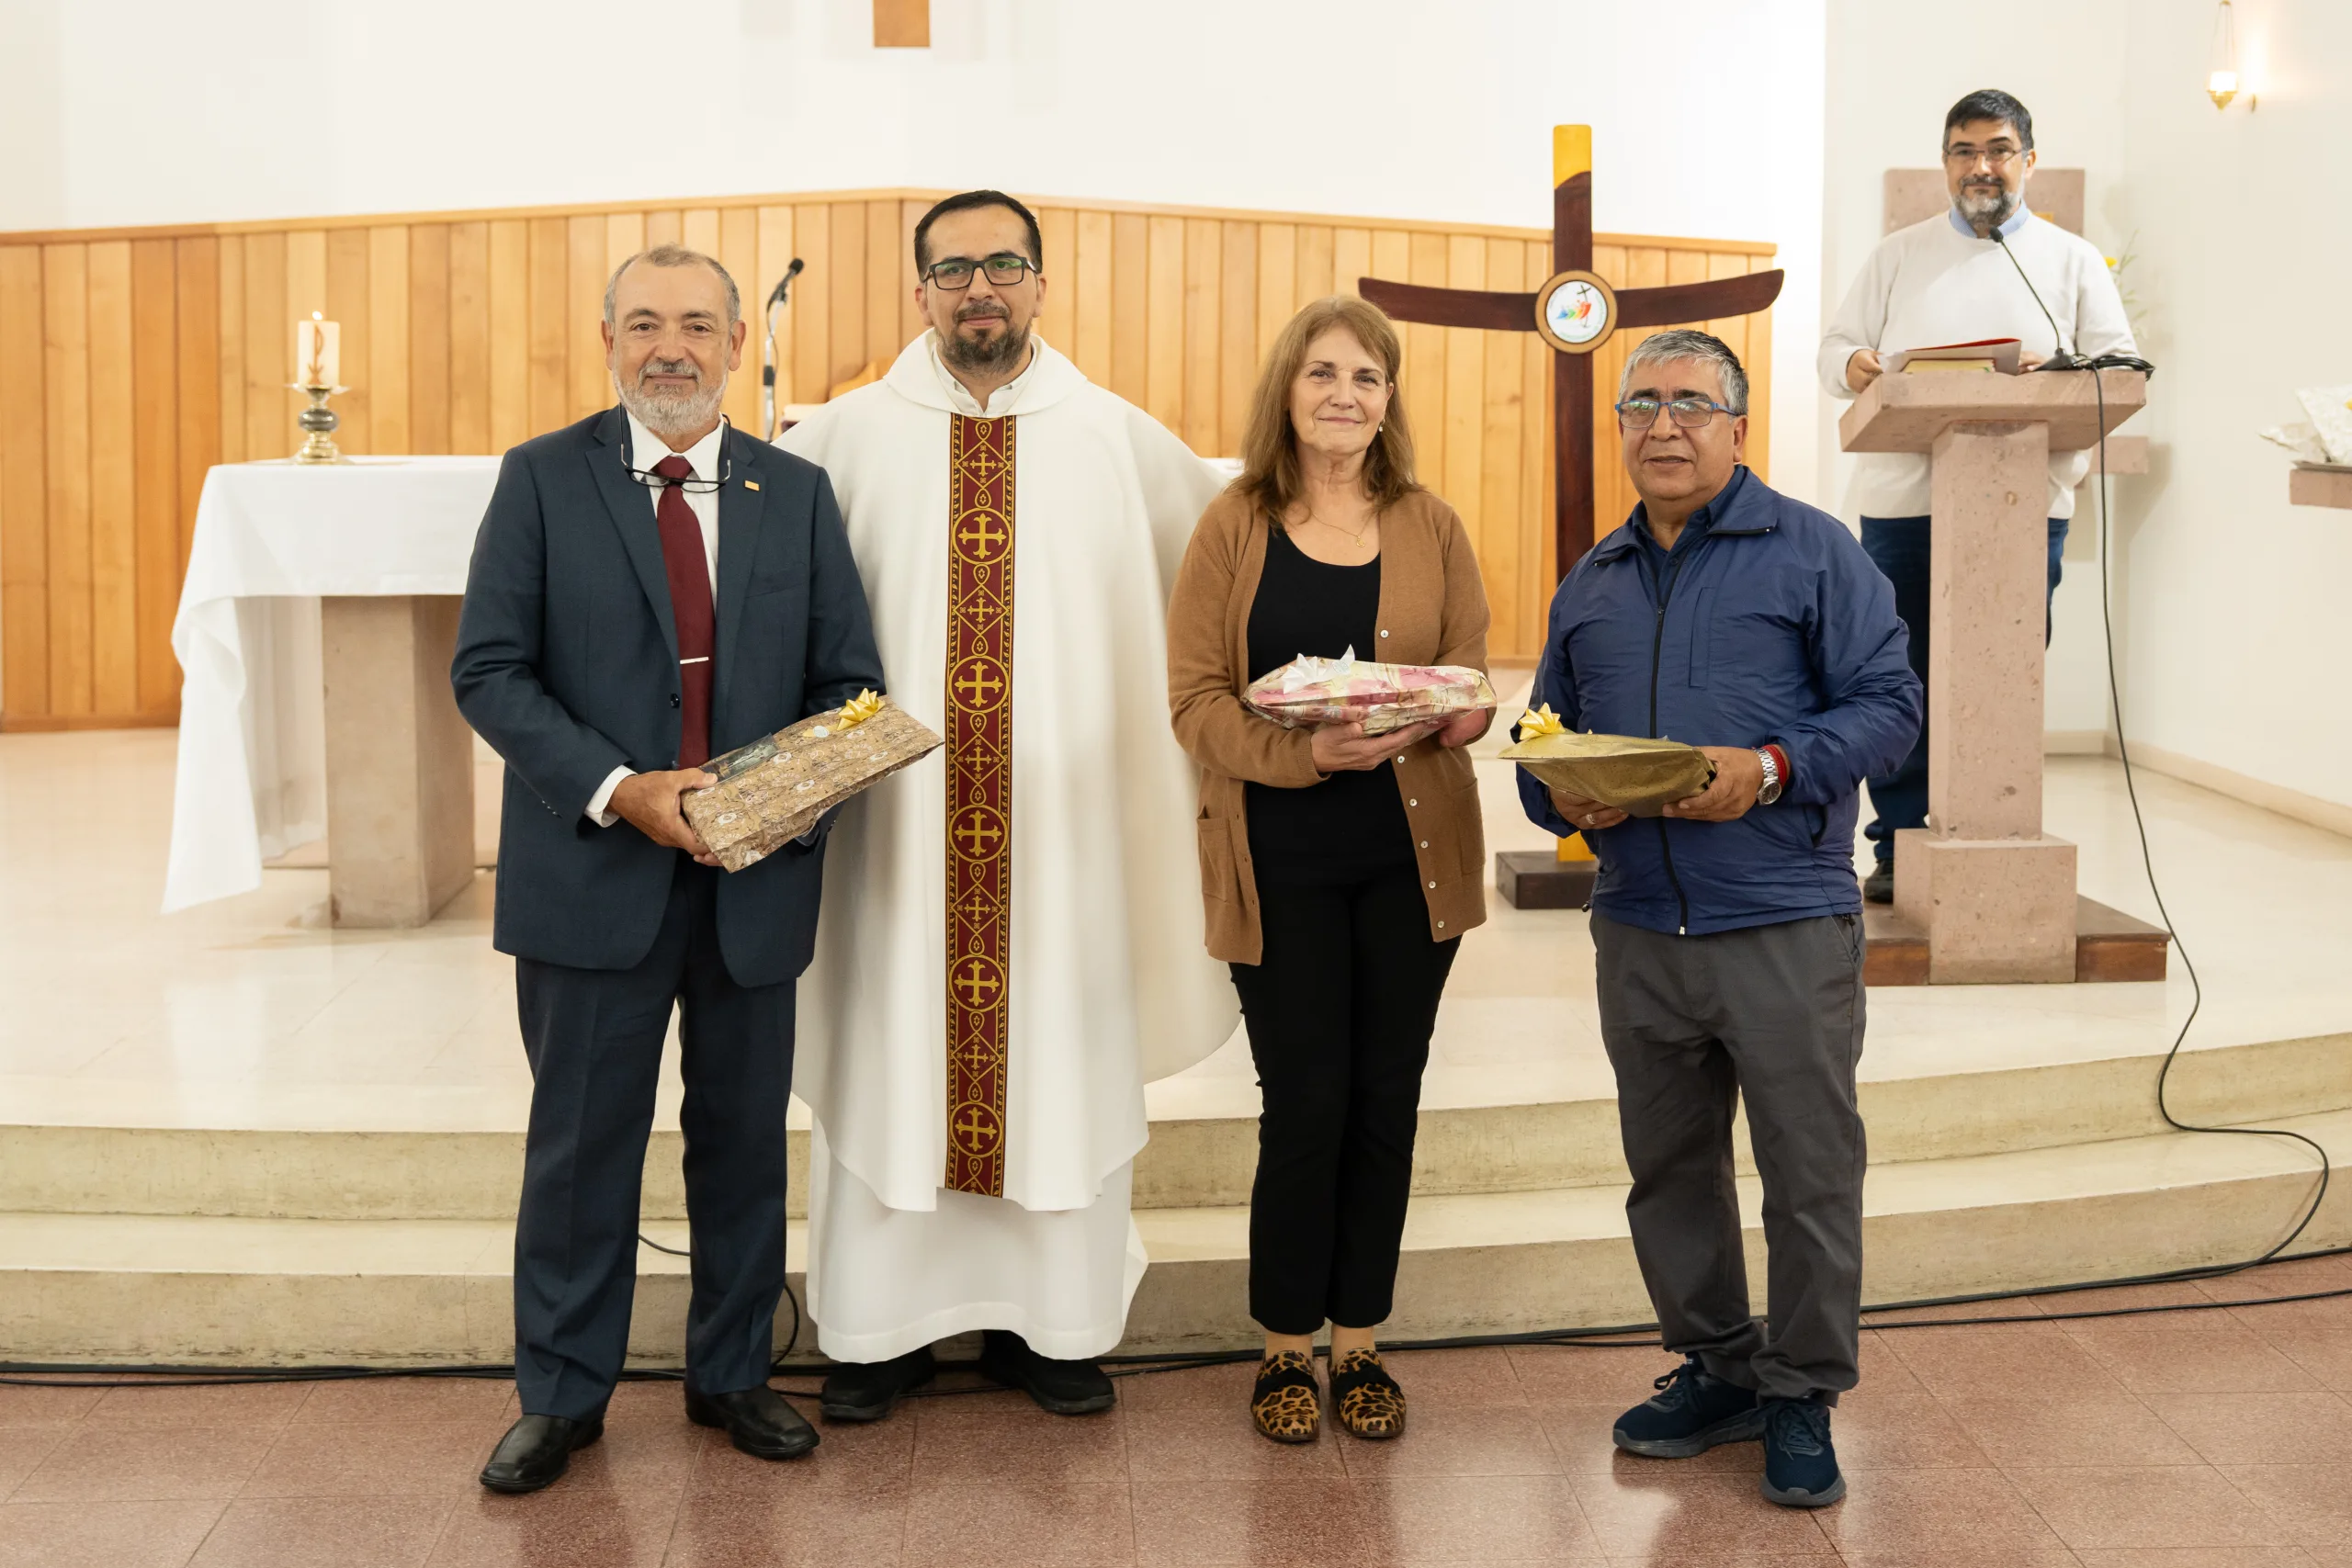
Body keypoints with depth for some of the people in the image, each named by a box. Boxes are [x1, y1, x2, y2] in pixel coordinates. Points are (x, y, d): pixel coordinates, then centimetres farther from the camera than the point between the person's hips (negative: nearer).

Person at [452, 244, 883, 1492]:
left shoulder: (798, 493, 6)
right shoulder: (543, 478, -1)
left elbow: (849, 681, 6)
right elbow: (488, 669, -7)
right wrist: (618, 791, -19)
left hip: (757, 874, 2)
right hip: (592, 870, -2)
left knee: (744, 1136, 12)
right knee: (581, 1141, 7)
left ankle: (731, 1375, 29)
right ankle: (562, 1395, 23)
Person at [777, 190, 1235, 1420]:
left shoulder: (1120, 440, 6)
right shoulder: (846, 437, 4)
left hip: (1063, 810, 1)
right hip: (900, 812, 0)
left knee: (1058, 1050, 5)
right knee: (892, 1048, 3)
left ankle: (1047, 1318, 17)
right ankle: (884, 1320, 15)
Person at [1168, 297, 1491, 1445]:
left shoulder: (1430, 528, 7)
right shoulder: (1233, 528, 0)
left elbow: (1474, 683, 7)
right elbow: (1194, 701, -6)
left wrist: (1446, 714, -16)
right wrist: (1306, 750, -22)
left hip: (1411, 853, 3)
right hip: (1282, 857, -2)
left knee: (1386, 1101, 8)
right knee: (1305, 1105, -1)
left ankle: (1358, 1344, 22)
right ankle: (1284, 1350, 18)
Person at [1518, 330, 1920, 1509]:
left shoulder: (1811, 552, -1)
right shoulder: (1590, 584, 15)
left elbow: (1887, 703, -6)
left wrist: (1772, 769, -20)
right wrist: (1562, 796, -5)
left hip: (1785, 925, -5)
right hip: (1637, 928, 5)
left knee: (1810, 1170, 1)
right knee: (1668, 1166, 13)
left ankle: (1802, 1395, 16)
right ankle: (1716, 1369, 29)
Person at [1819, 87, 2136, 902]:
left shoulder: (2073, 260, 13)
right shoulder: (1899, 255, 15)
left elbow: (2121, 364, 7)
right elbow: (1837, 345, 13)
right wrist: (1854, 365, -12)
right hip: (1905, 495, 0)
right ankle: (1897, 849, 10)